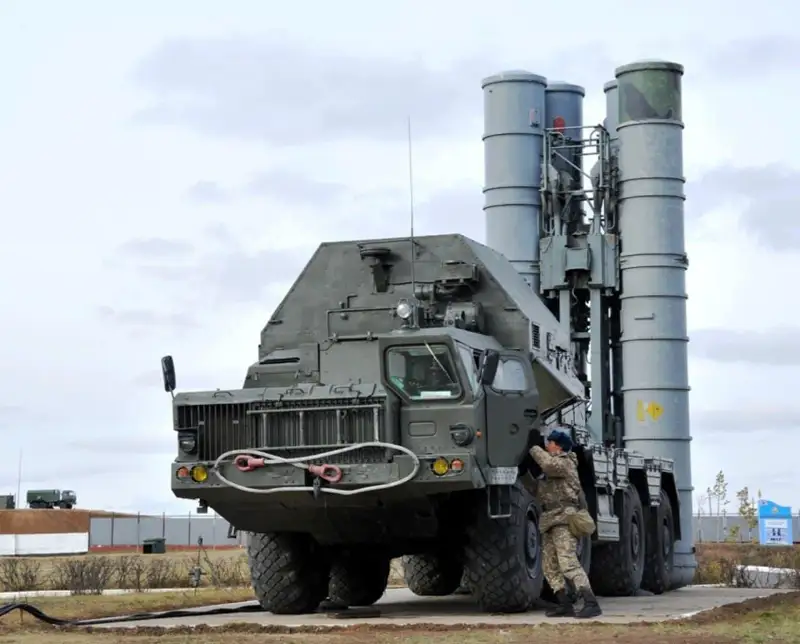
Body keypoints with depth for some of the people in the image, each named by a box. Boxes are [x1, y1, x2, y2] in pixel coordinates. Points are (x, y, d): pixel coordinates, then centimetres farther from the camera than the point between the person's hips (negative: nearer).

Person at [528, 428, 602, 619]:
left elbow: (549, 464, -30)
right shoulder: (555, 464, 24)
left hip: (564, 519, -10)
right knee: (550, 566, 8)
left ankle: (591, 603, -27)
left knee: (568, 563, -20)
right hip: (550, 520, 10)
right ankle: (565, 605, 10)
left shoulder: (564, 462, -6)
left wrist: (535, 450, -12)